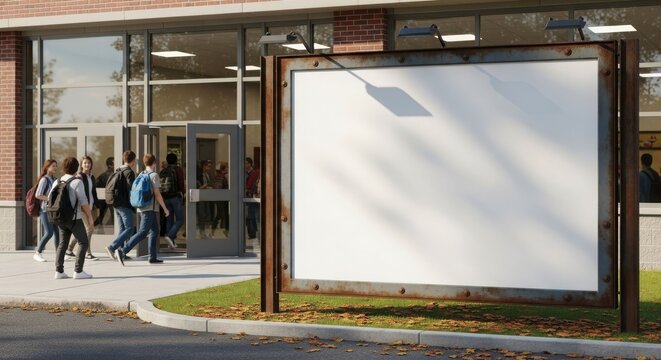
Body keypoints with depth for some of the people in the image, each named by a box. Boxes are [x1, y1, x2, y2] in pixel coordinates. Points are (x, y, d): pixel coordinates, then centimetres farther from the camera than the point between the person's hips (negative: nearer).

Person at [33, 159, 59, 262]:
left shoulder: (54, 179, 12)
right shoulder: (44, 179, -10)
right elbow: (38, 195, -16)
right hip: (46, 209, -7)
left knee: (57, 232, 5)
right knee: (49, 233, -12)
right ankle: (37, 253, -1)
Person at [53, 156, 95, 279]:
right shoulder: (77, 182, -12)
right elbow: (83, 202, -16)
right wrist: (89, 216, -7)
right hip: (75, 218, -6)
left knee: (63, 244, 13)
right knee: (83, 242, 1)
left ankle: (59, 271, 7)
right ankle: (78, 271, -6)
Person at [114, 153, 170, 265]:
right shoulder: (154, 175, -9)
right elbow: (157, 194, -11)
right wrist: (165, 208, -4)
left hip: (142, 207, 9)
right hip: (150, 208, -9)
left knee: (154, 231, 15)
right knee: (142, 232, -12)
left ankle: (153, 257, 13)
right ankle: (122, 251, -23)